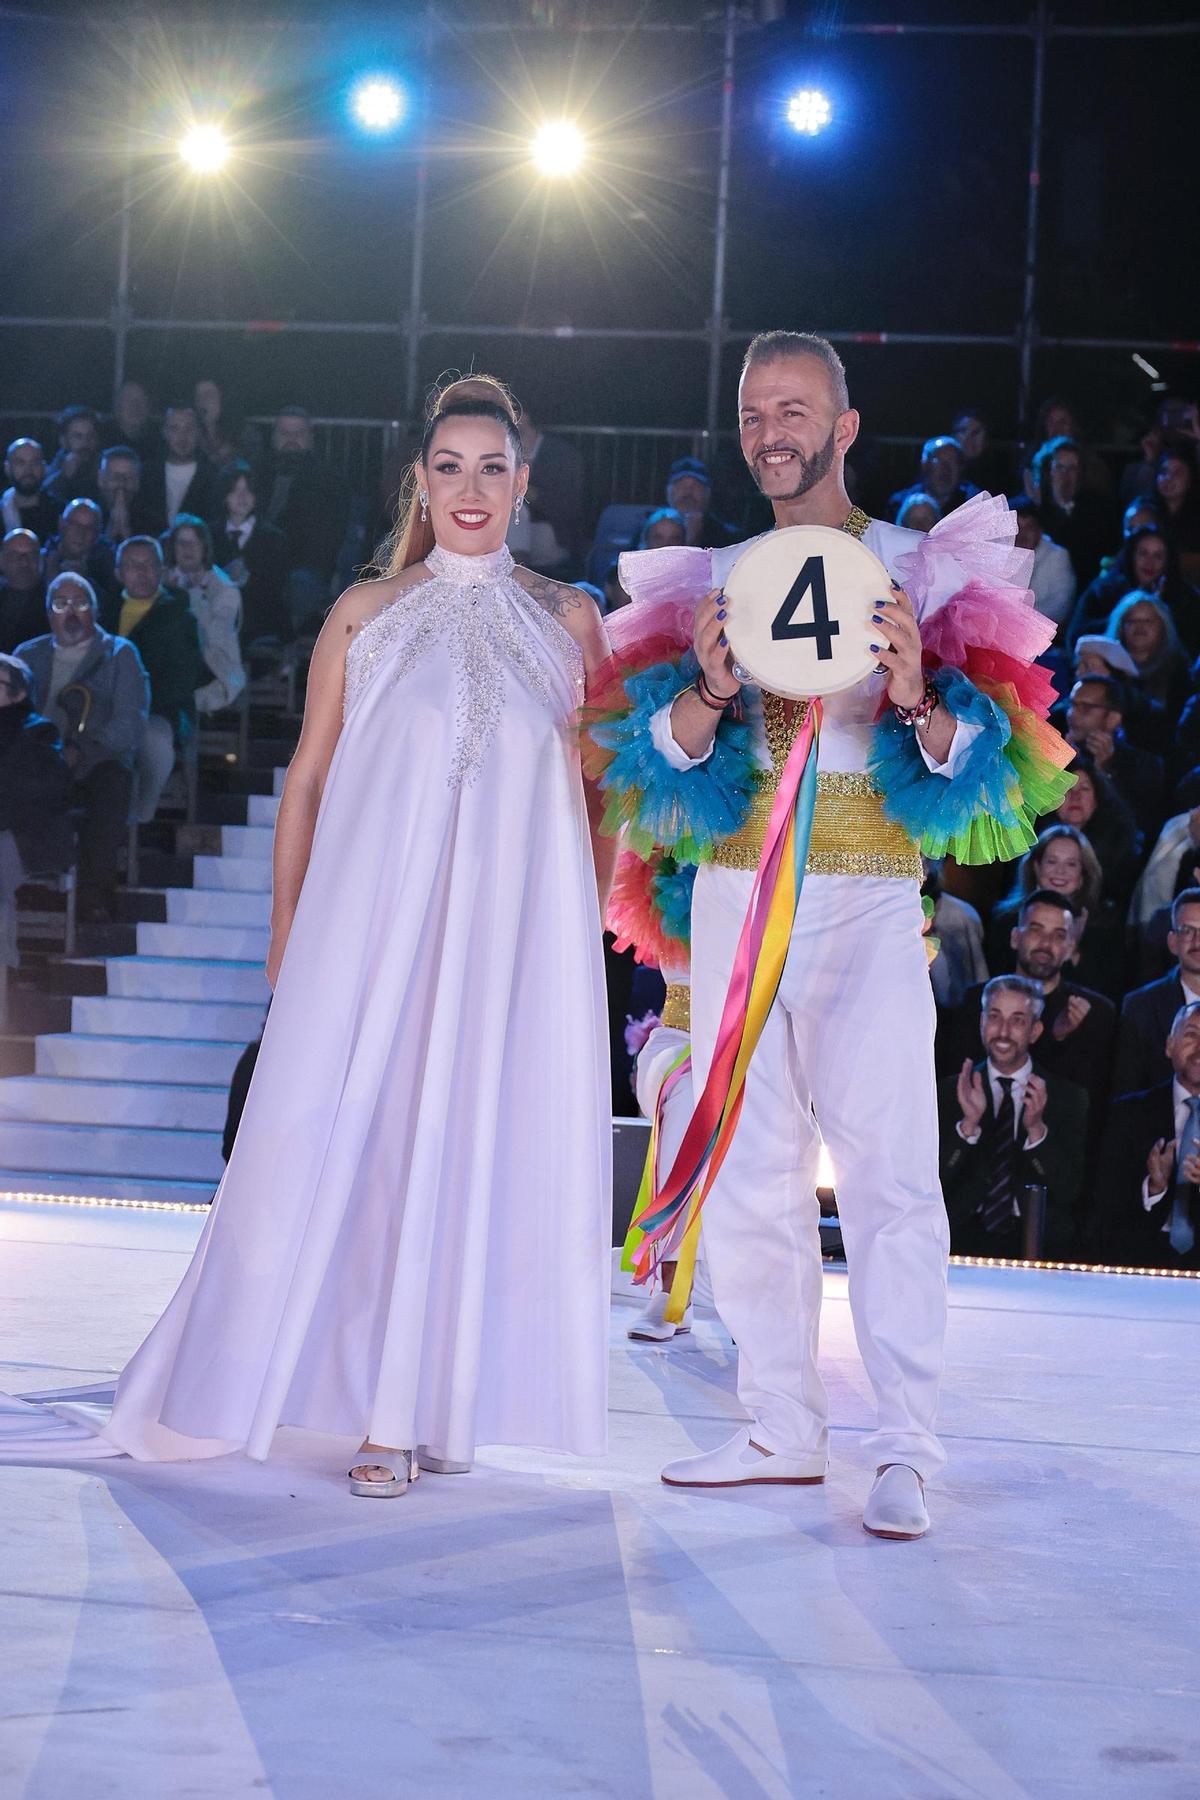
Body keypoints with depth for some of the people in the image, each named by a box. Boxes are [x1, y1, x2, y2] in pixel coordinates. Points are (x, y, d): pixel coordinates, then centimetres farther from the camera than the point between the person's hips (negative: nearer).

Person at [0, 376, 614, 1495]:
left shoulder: (566, 621, 10)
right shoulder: (365, 613, 9)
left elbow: (597, 791, 12)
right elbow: (308, 777, 9)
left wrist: (587, 934, 5)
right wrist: (286, 935, 4)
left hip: (516, 921, 1)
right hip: (375, 910, 0)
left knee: (482, 1139, 0)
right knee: (354, 1136, -5)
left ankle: (423, 1402, 9)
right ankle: (386, 1408, 3)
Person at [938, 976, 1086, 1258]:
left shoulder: (1068, 1098, 8)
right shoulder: (950, 1092, 10)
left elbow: (1070, 1191, -1)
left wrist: (1037, 1130, -16)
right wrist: (968, 1126, -14)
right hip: (965, 1235, -1)